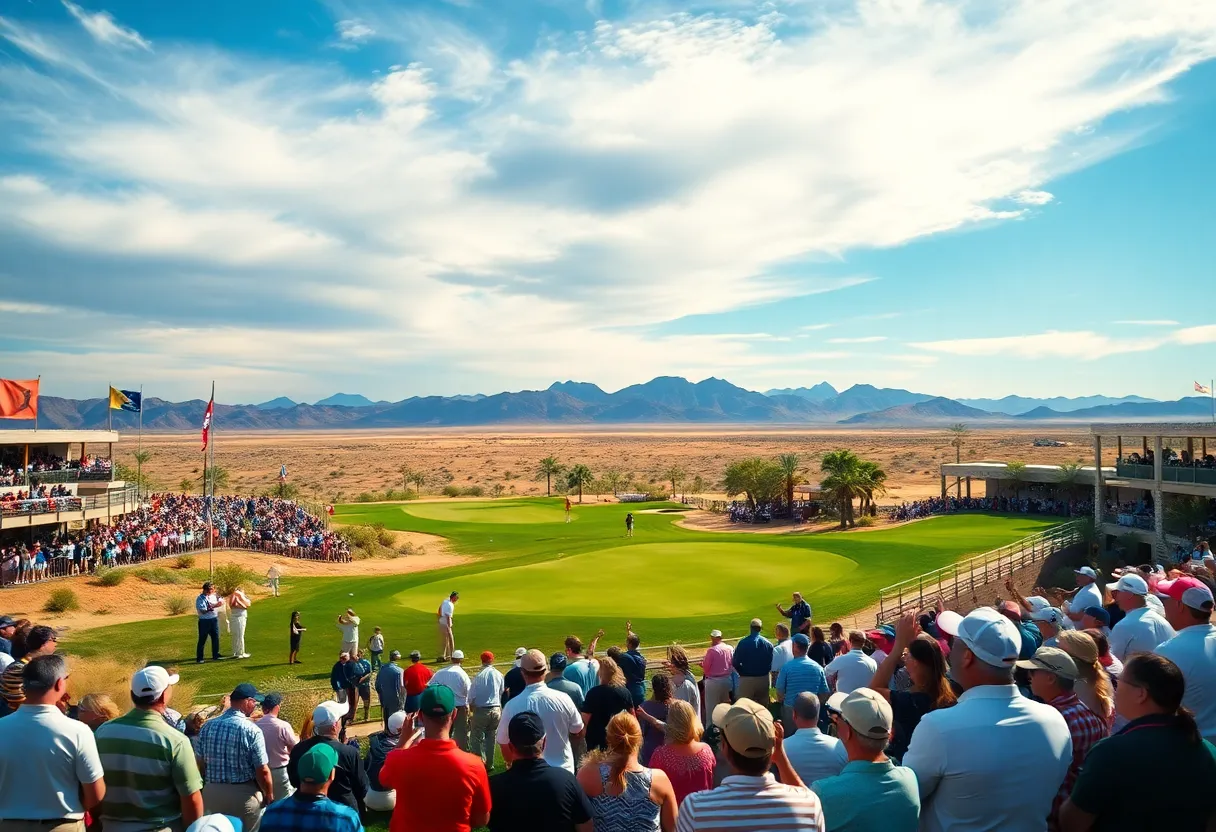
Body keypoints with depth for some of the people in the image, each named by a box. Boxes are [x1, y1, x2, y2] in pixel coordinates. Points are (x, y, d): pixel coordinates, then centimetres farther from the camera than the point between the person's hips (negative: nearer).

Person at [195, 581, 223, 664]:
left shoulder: (213, 596, 6)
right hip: (204, 621, -6)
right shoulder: (200, 599, -13)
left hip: (214, 619, 6)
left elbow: (221, 602, 8)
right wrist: (213, 606, -25)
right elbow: (203, 611, -20)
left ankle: (215, 655, 23)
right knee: (202, 640, 2)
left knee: (216, 637, 11)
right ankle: (199, 658, 10)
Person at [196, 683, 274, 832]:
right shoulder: (251, 730, -17)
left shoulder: (207, 726, -2)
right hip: (244, 794, -5)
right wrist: (269, 795, 1)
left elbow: (200, 765, 7)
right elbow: (263, 771, -15)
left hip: (211, 792, 5)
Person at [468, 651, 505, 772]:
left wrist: (471, 709, 10)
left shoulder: (479, 676, -14)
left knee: (476, 738, 7)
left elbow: (471, 696, -7)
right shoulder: (499, 675, -3)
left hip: (481, 710, -4)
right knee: (491, 738, 16)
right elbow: (502, 694, 5)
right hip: (496, 710, 4)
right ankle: (489, 764, 22)